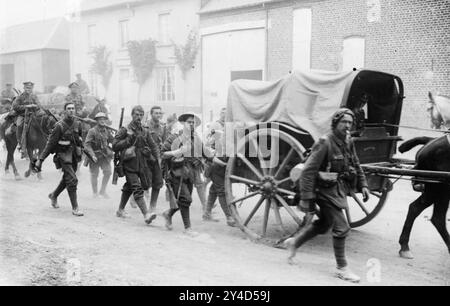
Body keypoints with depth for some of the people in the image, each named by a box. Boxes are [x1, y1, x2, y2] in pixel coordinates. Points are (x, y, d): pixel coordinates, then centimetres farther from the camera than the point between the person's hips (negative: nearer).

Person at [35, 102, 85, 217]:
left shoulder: (77, 124, 4)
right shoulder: (59, 126, -13)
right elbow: (50, 143, -13)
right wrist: (41, 159, -15)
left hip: (74, 155, 7)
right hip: (64, 155, -6)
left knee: (67, 179, 20)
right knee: (72, 180, -12)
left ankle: (54, 195, 45)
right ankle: (75, 208, -5)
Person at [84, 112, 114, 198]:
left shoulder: (107, 131, 7)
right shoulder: (92, 131, -10)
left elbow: (112, 141, 14)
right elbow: (87, 144, -15)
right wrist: (92, 155, -24)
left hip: (105, 155, 4)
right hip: (95, 156, -4)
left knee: (108, 172, -6)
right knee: (94, 175, 5)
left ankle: (103, 191, 11)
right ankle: (95, 193, 22)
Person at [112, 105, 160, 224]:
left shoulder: (145, 131, 12)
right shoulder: (125, 130, -3)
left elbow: (153, 145, 12)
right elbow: (115, 146, -6)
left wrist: (157, 157, -3)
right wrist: (128, 140, -14)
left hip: (142, 164, 5)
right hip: (130, 164, -5)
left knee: (129, 187, 17)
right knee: (137, 189, -14)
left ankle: (121, 210, 33)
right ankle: (146, 214, -21)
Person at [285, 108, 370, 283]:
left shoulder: (348, 143, 5)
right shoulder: (325, 143, -20)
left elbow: (356, 166, 20)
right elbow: (308, 170, -21)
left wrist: (363, 185, 9)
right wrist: (306, 197, -23)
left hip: (339, 190, 9)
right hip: (326, 191, -9)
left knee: (324, 224, 21)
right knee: (341, 228, -8)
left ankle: (295, 242, 41)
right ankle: (342, 268, 6)